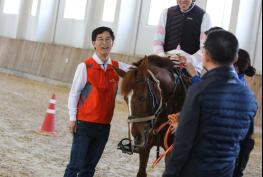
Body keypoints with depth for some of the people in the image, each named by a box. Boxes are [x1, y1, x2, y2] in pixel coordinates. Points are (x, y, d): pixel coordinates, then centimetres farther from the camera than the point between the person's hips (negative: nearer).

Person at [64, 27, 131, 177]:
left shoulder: (117, 67, 5)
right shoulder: (85, 66, -8)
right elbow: (74, 93, -6)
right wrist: (72, 118, -8)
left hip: (104, 125, 4)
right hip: (84, 123, -4)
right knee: (76, 164, -2)